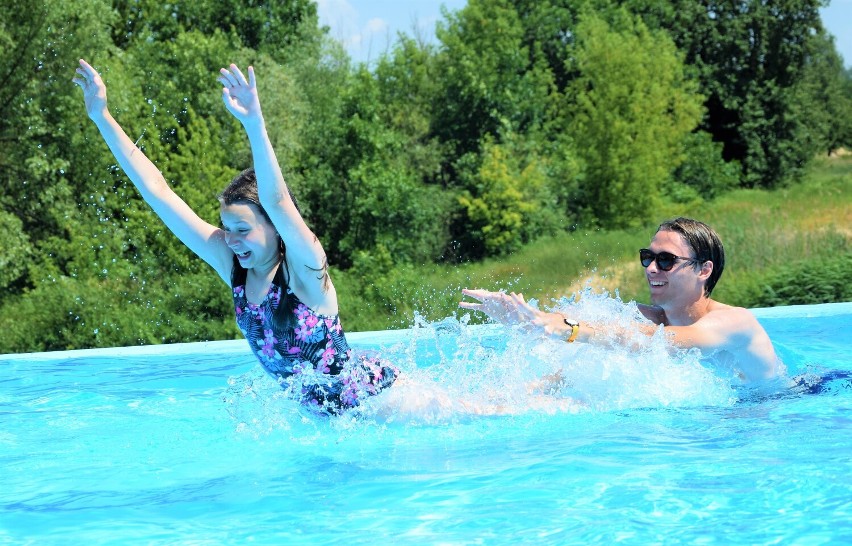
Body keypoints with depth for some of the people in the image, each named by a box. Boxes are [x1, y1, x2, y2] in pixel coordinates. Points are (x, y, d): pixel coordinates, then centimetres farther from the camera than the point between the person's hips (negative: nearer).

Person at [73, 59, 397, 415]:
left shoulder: (303, 267, -24)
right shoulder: (233, 264, -9)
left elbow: (276, 201, -45)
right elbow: (156, 190, -11)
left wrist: (254, 123, -59)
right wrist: (101, 116, -14)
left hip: (375, 396, -7)